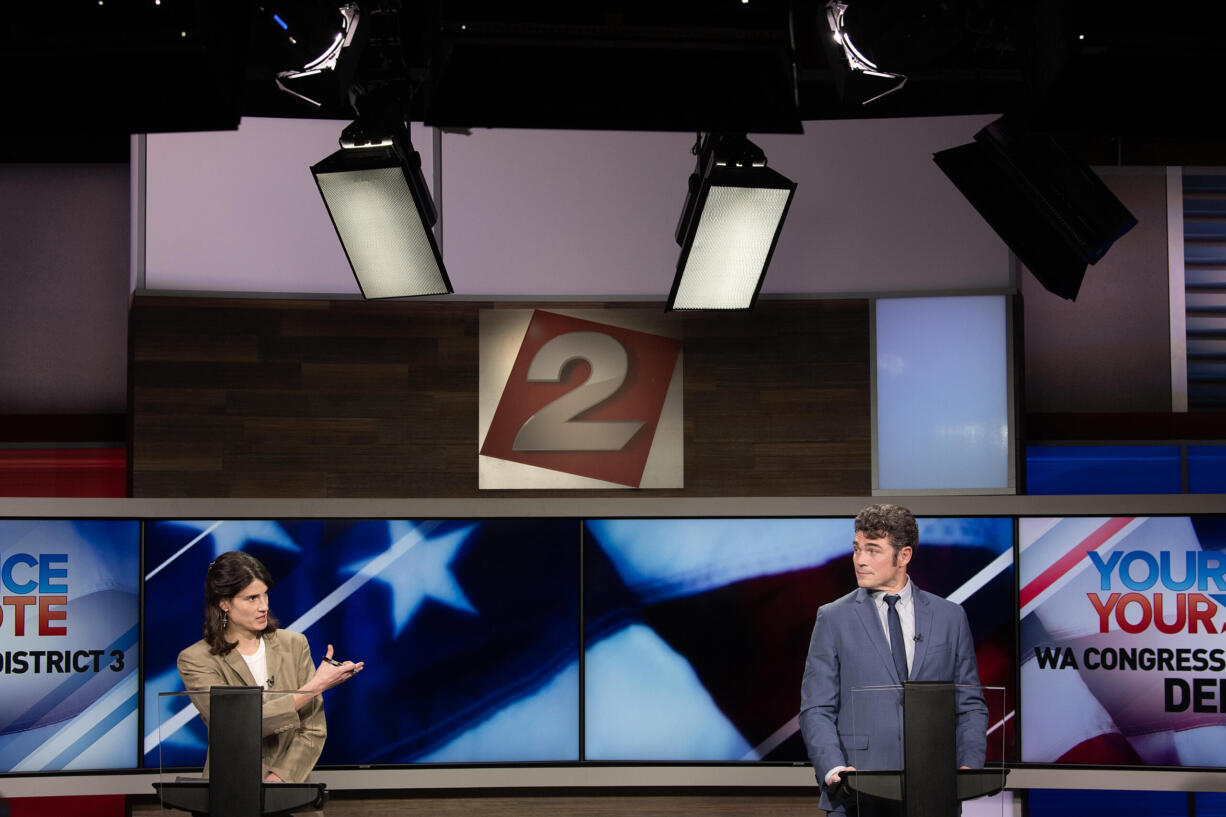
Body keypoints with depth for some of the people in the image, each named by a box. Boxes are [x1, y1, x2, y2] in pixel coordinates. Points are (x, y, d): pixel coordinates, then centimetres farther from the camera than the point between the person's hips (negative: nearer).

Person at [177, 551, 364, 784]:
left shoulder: (294, 644, 7)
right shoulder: (195, 660, -3)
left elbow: (313, 730, 5)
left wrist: (278, 779, -10)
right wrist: (315, 687, -13)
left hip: (289, 784, 2)